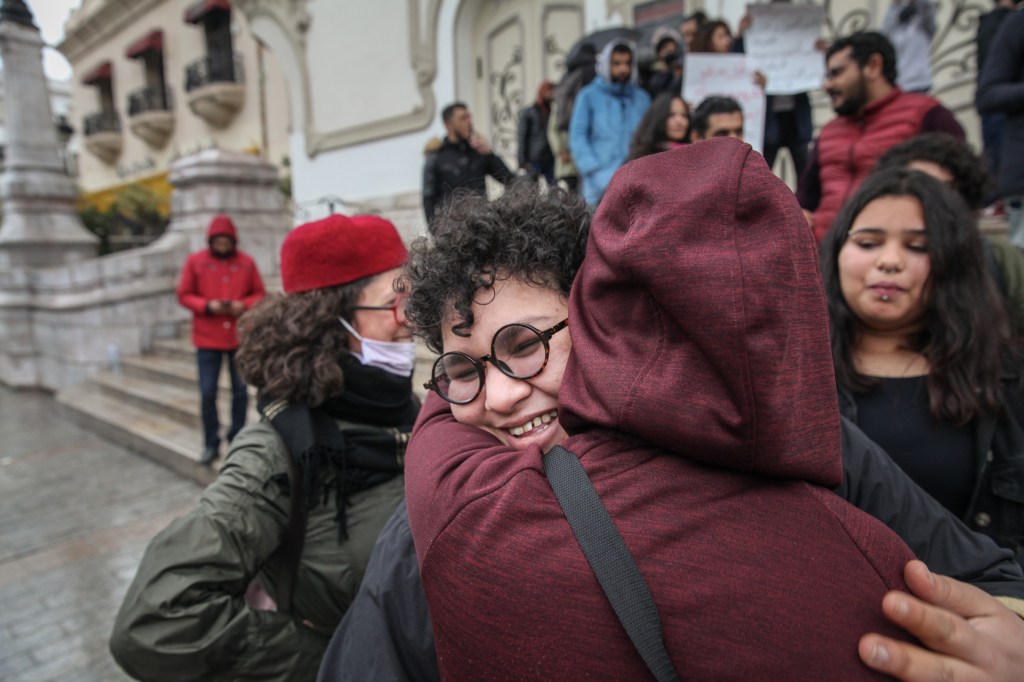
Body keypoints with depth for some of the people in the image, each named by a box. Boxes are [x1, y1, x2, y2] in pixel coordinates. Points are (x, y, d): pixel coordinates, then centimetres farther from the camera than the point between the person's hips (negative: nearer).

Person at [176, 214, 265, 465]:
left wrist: (244, 305, -14)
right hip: (207, 339, 0)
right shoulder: (195, 261, 1)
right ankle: (211, 444, 16)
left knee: (240, 391, 6)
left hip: (240, 337, 1)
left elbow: (258, 294, 6)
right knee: (207, 393, 2)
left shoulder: (246, 262, 2)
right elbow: (184, 295, 2)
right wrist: (208, 306, -14)